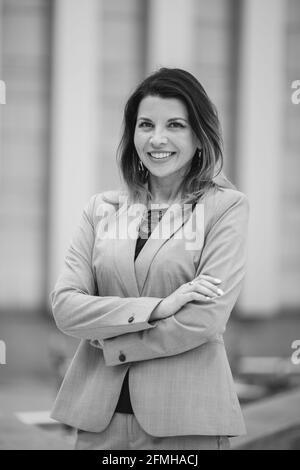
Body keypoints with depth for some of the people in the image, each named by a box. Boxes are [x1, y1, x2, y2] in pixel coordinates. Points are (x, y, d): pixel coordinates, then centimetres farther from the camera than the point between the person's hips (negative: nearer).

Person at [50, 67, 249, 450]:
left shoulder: (226, 207, -3)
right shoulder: (101, 208, 8)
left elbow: (206, 319, -12)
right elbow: (64, 305, -3)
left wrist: (112, 342, -7)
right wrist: (156, 308, -14)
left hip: (187, 421, -3)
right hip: (100, 417, 3)